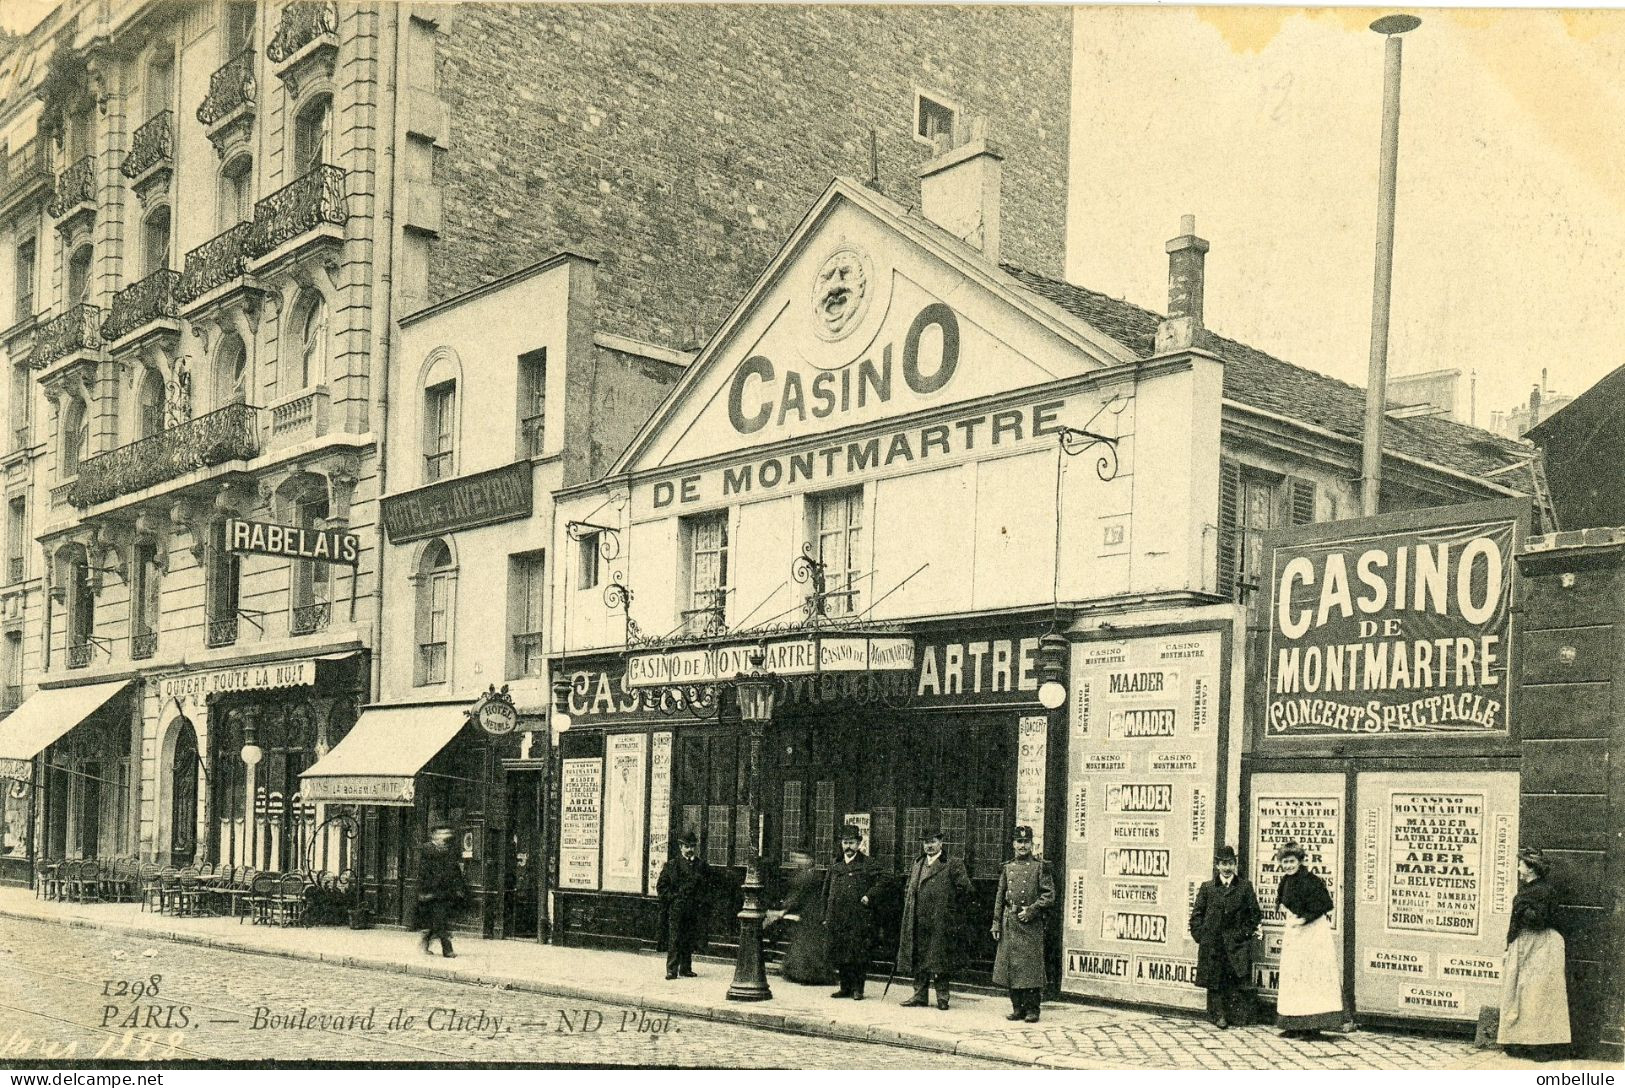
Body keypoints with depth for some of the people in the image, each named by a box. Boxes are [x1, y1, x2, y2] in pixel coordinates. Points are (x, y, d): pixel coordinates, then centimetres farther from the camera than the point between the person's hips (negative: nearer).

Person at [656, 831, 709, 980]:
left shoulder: (702, 866, 11)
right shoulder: (671, 865, 4)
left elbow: (707, 889, 16)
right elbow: (661, 886, 4)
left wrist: (701, 899, 2)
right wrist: (673, 897, -6)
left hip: (695, 910, 3)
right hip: (676, 909, -3)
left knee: (690, 941, 6)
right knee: (674, 940, -7)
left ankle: (686, 968, 16)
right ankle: (672, 970, -7)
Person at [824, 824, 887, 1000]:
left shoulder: (867, 864, 1)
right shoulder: (835, 865, 14)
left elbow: (881, 881, -1)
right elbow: (826, 892, 17)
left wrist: (869, 896, -13)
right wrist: (826, 916, 13)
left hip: (859, 919, -4)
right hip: (837, 918, 5)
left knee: (858, 954, -4)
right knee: (839, 954, 7)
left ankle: (858, 989, 4)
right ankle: (846, 987, 17)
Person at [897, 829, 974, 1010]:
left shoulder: (953, 864, -6)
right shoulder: (917, 864, 14)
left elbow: (966, 890, -10)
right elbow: (908, 888, 27)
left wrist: (950, 907, -5)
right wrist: (910, 906, 15)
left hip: (942, 923, -6)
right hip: (918, 923, 6)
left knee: (941, 959, -1)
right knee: (919, 960, 9)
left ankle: (943, 997, 6)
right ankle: (920, 995, 15)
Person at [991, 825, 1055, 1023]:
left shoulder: (1040, 867, 1)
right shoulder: (1007, 868, 13)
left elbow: (1049, 896, -4)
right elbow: (999, 897, 13)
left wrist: (1031, 910, -14)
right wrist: (996, 923, 8)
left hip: (1031, 924, -4)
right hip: (1009, 923, 4)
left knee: (1031, 967, -4)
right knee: (1011, 966, 6)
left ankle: (1032, 1009, 3)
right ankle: (1018, 1008, 15)